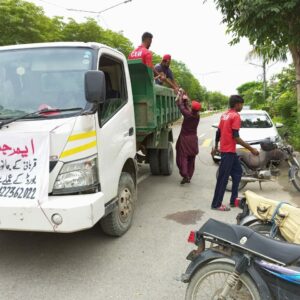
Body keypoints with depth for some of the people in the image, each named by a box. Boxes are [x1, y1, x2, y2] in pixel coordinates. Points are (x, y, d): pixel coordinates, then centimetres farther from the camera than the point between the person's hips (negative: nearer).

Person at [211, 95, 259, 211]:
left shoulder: (224, 115, 12)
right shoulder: (235, 116, -14)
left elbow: (218, 133, 16)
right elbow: (236, 137, -20)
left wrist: (215, 147, 26)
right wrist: (251, 149, -16)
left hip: (225, 149, 9)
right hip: (229, 151, -9)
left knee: (238, 172, 18)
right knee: (223, 177, -4)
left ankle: (234, 200, 22)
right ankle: (216, 204, 3)